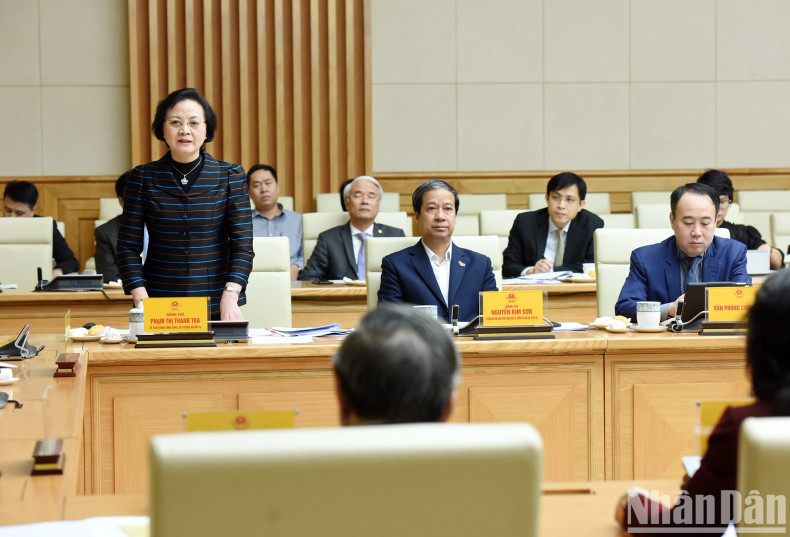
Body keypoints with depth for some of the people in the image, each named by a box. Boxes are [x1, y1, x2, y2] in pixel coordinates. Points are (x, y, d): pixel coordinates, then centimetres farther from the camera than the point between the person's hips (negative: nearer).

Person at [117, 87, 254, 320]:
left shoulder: (230, 176, 1)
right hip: (158, 308, 1)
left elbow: (243, 246, -4)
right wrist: (141, 300, -11)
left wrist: (230, 296, -19)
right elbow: (128, 246, 2)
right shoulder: (143, 177, 3)